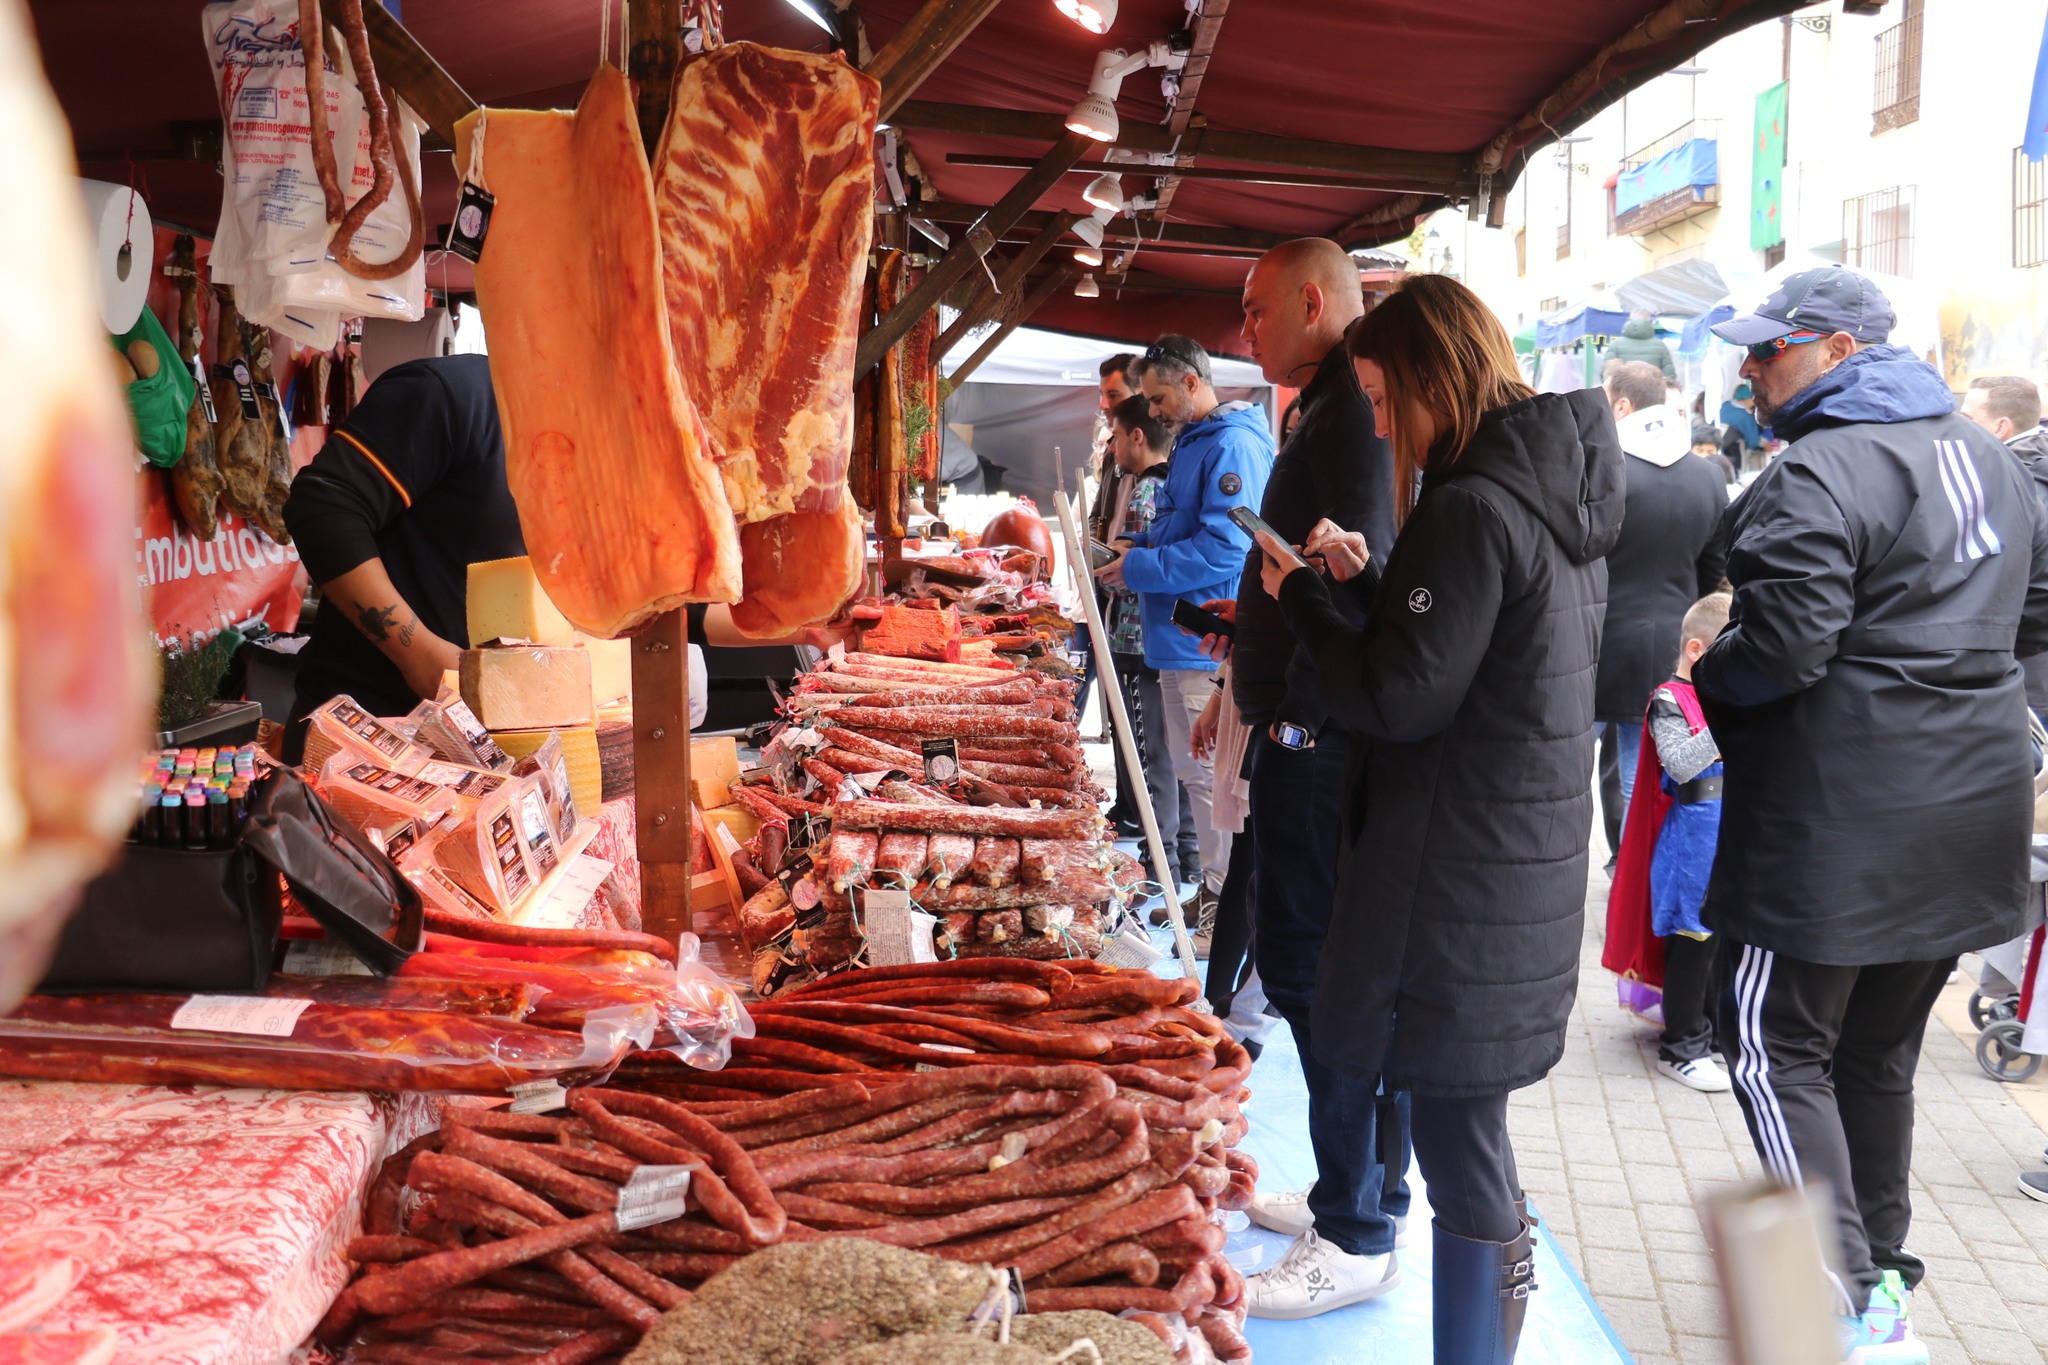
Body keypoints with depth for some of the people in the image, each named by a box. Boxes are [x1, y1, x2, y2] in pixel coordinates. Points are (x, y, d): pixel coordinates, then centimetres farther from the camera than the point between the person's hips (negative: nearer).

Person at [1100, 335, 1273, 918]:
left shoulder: (1233, 445, -16)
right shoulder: (1191, 442, 17)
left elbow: (1223, 548, -24)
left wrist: (1139, 569, -18)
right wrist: (1138, 544, 10)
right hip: (1182, 638, 11)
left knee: (1213, 774, -6)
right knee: (1191, 767, 17)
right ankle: (1216, 885, 28)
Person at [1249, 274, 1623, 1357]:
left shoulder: (1472, 511, -19)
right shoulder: (1555, 493, 11)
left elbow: (1400, 702, -18)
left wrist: (1302, 599, -6)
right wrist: (1370, 579, 7)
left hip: (1459, 879, -10)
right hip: (1530, 859, 10)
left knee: (1456, 1129, 0)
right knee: (1468, 1123, 18)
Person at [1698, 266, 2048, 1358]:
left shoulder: (1818, 477, -17)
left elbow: (1780, 654, -22)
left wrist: (1707, 667, -4)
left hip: (1838, 824, -9)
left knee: (1780, 1052, 1)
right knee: (1879, 1054, 19)